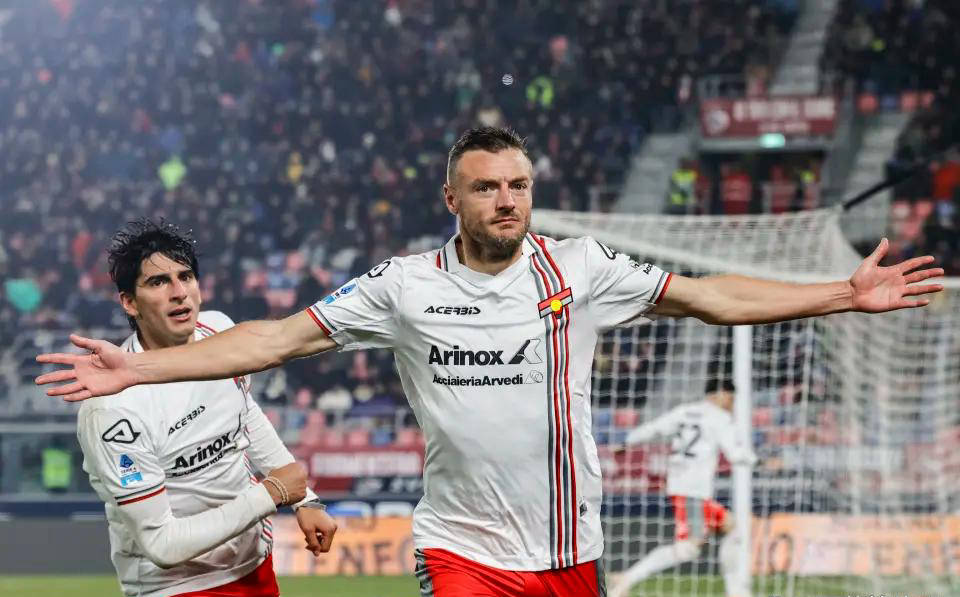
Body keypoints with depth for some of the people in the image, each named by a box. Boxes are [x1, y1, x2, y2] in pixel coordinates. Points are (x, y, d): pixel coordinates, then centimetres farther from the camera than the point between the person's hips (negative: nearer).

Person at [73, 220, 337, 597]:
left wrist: (303, 499, 11)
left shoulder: (218, 330, -5)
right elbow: (161, 544, -25)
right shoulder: (113, 409, -26)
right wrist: (270, 495, -20)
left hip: (256, 563, 6)